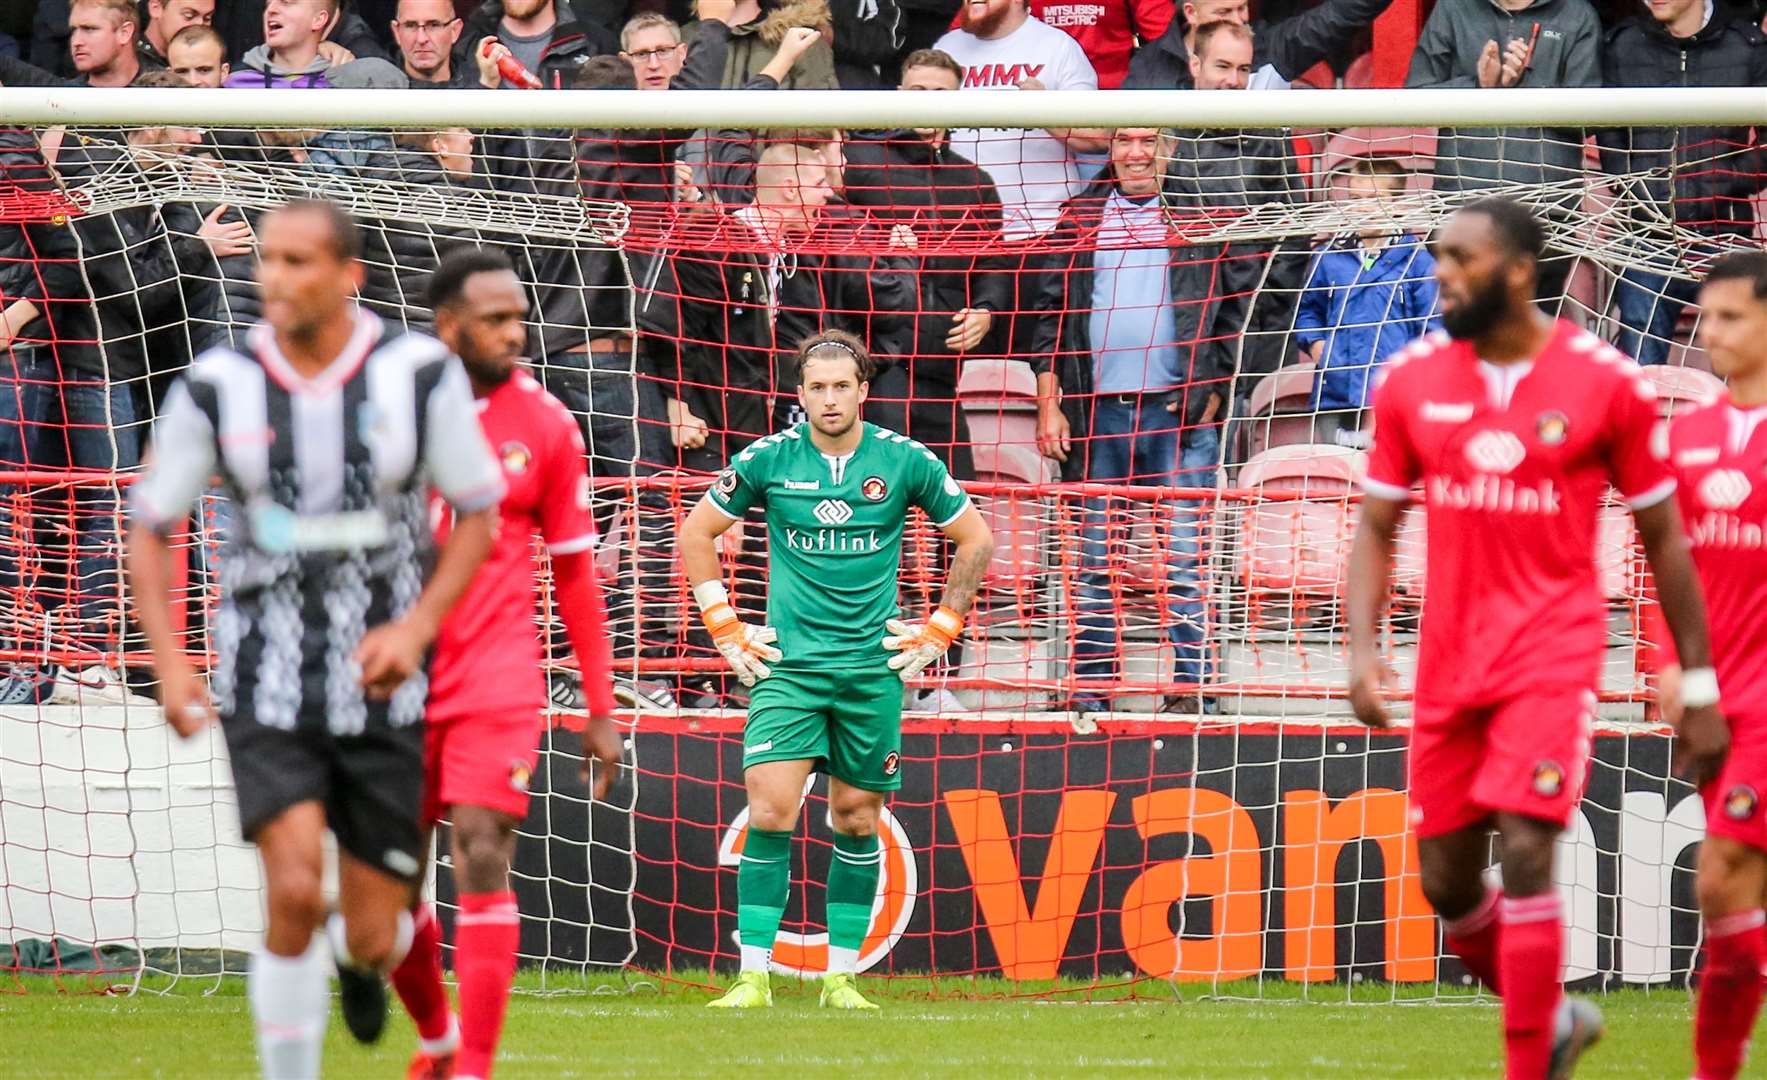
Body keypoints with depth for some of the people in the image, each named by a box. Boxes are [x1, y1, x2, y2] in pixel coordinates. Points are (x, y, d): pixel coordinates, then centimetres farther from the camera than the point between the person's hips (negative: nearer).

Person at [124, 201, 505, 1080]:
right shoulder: (218, 388, -5)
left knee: (372, 934, 4)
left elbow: (478, 514, 3)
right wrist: (168, 663, -8)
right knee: (294, 892, -21)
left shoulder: (420, 374, -6)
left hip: (381, 686, 1)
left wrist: (417, 627, -12)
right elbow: (147, 528, 5)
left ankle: (362, 957, 44)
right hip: (268, 685, -1)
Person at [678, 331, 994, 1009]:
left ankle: (841, 977, 15)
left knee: (858, 819, 5)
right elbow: (696, 533, 11)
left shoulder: (903, 462, -1)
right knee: (770, 812, -13)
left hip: (873, 669, 1)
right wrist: (725, 628, 6)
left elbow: (975, 539, 11)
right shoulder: (768, 460, -2)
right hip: (787, 665, -1)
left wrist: (940, 629, 7)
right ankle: (753, 976, -10)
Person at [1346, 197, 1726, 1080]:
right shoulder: (1411, 381, 2)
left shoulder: (1606, 385, -6)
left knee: (1524, 853, -18)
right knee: (1444, 880, 7)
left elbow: (1664, 540, 2)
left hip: (1554, 651, -4)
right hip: (1448, 664, 4)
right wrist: (1363, 647, -7)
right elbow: (1375, 526, 9)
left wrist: (1699, 688, 3)